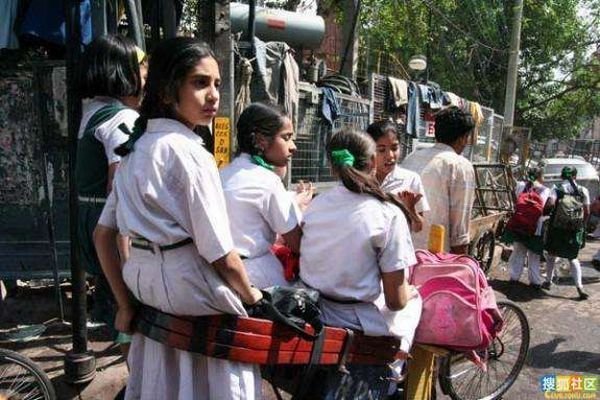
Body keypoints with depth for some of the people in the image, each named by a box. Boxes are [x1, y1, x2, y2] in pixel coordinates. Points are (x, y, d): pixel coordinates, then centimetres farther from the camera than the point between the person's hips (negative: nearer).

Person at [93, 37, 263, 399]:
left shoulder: (134, 149, 5)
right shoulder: (191, 154, -19)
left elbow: (103, 236, 9)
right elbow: (221, 256, -18)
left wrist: (126, 303, 14)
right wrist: (250, 296, 0)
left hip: (143, 283, 8)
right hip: (191, 289, -8)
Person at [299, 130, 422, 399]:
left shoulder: (314, 205, -3)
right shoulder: (388, 215, -17)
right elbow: (396, 300, -15)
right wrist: (409, 292, 7)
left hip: (312, 316, 5)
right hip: (360, 327, -5)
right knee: (413, 300, 23)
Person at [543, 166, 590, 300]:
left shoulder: (557, 188, -4)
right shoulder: (583, 190, 1)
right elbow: (587, 212, 0)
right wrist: (582, 225, 13)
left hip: (557, 226, -1)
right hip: (575, 229, 1)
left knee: (551, 255, 19)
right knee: (573, 258, 15)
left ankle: (548, 281, 27)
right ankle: (579, 287, 5)